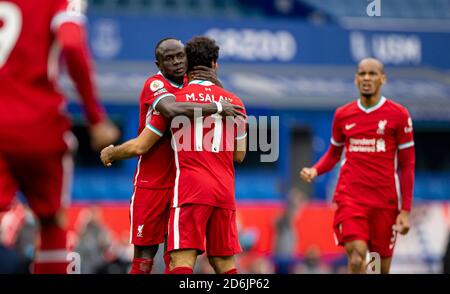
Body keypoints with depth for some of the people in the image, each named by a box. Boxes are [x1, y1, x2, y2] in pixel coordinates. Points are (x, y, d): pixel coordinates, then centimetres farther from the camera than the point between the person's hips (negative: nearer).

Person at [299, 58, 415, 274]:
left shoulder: (398, 115, 0)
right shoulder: (343, 115, 8)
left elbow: (407, 165, 2)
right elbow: (334, 153, 22)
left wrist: (405, 210, -4)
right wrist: (315, 170, 0)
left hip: (385, 201, -1)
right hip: (350, 197, 1)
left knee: (383, 263, 4)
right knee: (356, 256, -19)